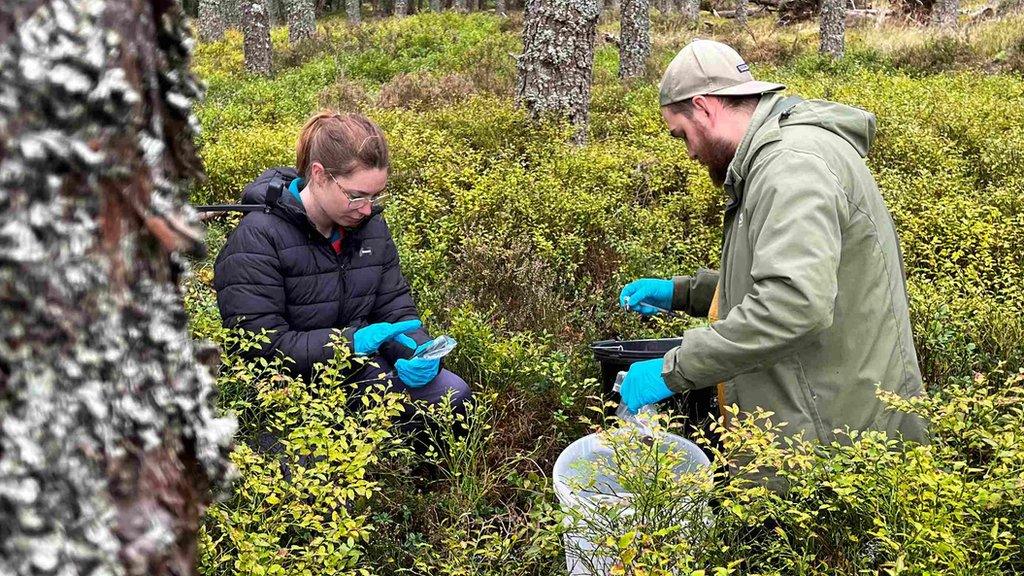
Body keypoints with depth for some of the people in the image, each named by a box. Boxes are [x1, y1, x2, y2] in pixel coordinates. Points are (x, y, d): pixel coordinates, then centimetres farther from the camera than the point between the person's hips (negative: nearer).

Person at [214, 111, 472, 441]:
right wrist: (353, 340, -29)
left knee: (452, 393, -13)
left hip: (356, 368, 6)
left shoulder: (371, 226, 3)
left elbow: (396, 307, 6)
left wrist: (418, 349, -17)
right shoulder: (258, 237, -18)